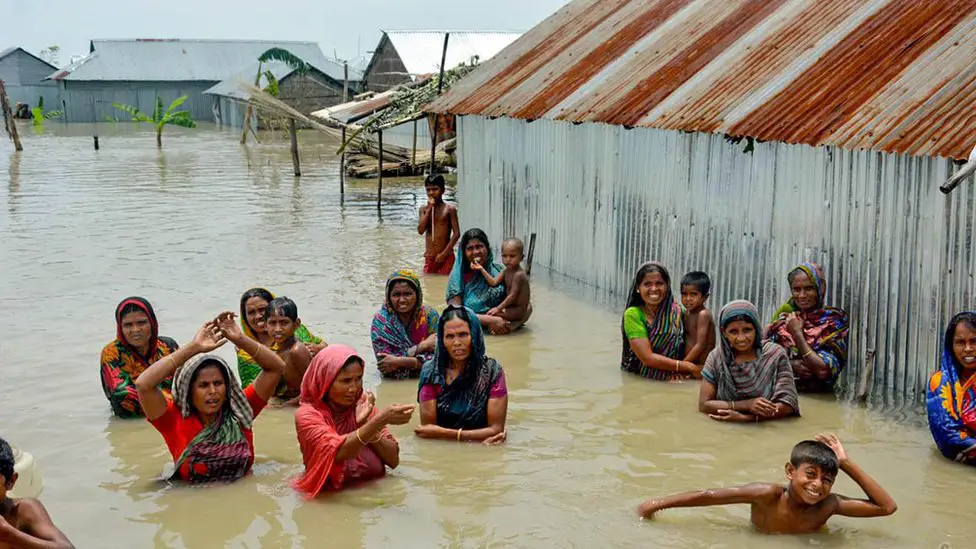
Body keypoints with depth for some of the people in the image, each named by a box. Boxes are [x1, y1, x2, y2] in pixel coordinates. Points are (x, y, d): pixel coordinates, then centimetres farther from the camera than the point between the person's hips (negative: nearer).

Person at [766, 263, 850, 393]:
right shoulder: (785, 314, 10)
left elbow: (823, 371, -12)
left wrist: (797, 333, -9)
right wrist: (792, 364, -9)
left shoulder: (835, 320, -2)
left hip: (815, 394, -4)